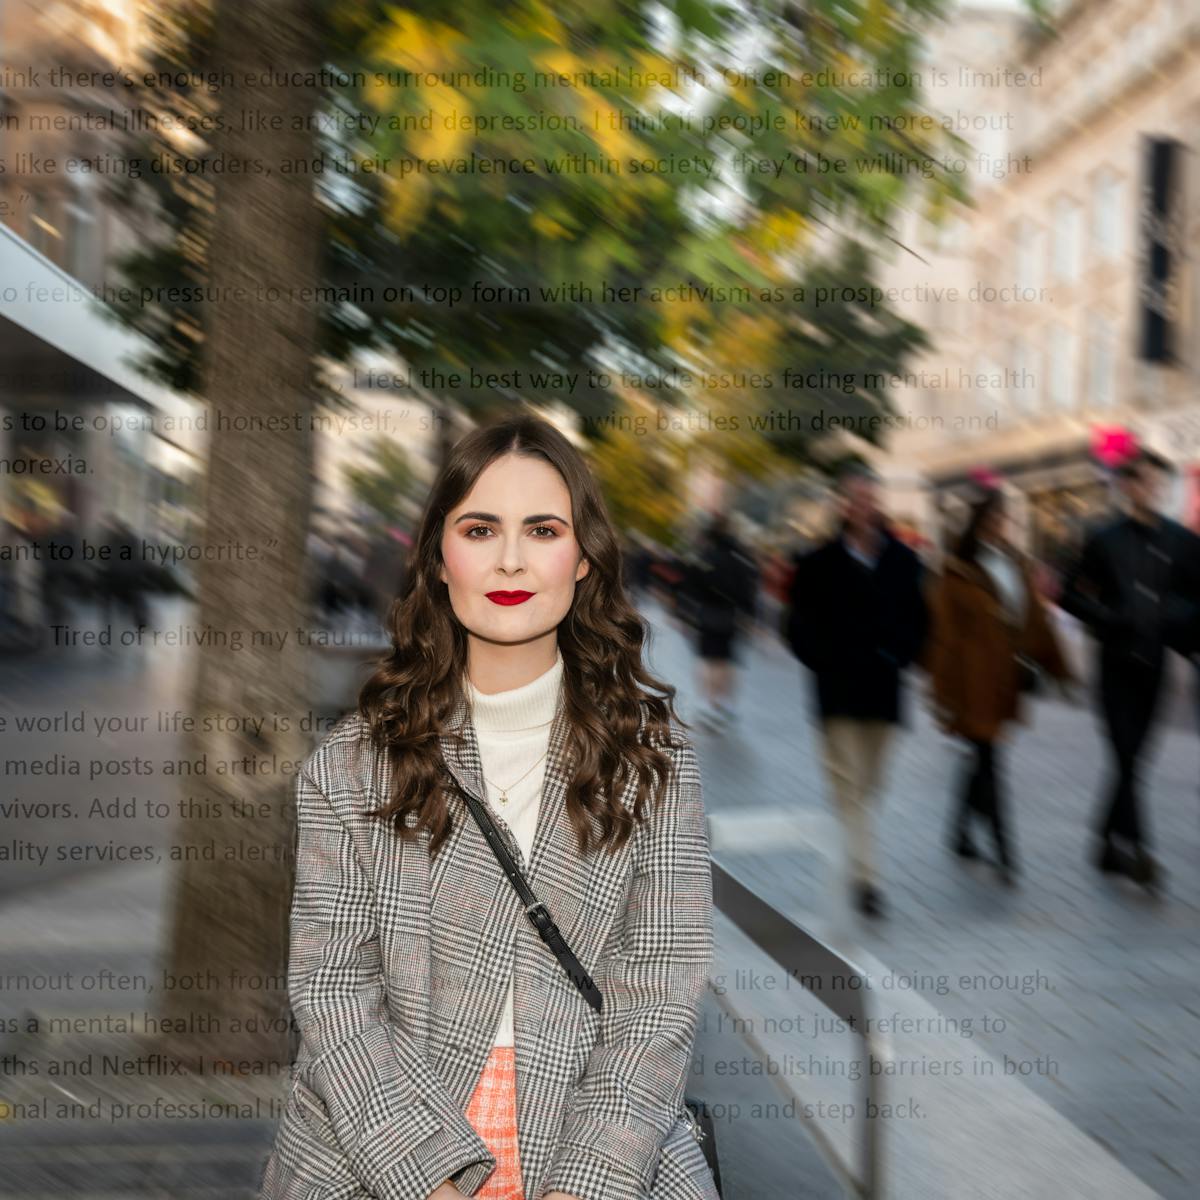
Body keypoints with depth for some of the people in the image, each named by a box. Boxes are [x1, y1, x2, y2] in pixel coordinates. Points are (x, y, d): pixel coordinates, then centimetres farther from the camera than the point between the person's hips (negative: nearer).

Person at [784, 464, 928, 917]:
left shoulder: (901, 560, 4)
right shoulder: (820, 563, -3)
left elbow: (916, 619, 11)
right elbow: (800, 626, 1)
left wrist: (900, 657, -3)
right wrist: (824, 663, -9)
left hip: (883, 689, 3)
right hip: (839, 691, -3)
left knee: (869, 783, 14)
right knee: (850, 783, -6)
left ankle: (855, 861, 31)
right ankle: (865, 876, -7)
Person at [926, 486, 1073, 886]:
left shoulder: (1015, 563, 8)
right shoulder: (959, 569, -10)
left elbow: (1035, 619, 13)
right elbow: (945, 633, -9)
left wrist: (1057, 668, 13)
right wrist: (944, 692, -10)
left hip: (1004, 678, 7)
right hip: (973, 679, -6)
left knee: (983, 758, 16)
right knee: (988, 759, -5)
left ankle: (961, 830, 34)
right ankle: (1004, 853, -2)